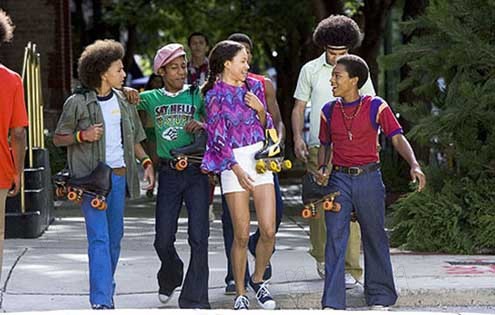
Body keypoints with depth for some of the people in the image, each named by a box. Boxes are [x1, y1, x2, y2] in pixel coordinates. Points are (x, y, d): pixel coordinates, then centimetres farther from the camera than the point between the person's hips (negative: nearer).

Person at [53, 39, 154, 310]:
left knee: (114, 236, 11)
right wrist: (82, 136, -17)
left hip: (119, 175, 6)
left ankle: (106, 291, 25)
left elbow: (133, 138, 19)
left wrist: (146, 162, 5)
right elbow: (58, 138, 1)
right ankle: (101, 301, -18)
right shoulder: (77, 103, -5)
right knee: (99, 237, -13)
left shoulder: (123, 101, 12)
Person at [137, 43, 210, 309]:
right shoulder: (152, 98, 9)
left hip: (196, 171, -2)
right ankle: (170, 276, 36)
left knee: (198, 237, -7)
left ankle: (194, 300, -2)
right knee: (163, 240, 4)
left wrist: (203, 125, -17)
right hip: (168, 174, 2)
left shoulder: (196, 95, 4)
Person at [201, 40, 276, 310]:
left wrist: (260, 109, -5)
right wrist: (237, 169, -14)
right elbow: (217, 138, -7)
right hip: (233, 162, -4)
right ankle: (240, 294, 8)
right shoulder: (215, 95, -5)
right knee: (242, 234, -4)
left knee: (268, 230, -3)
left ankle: (258, 279, 21)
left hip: (259, 157, 4)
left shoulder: (253, 86, 10)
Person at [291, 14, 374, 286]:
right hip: (318, 149, 1)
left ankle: (351, 270, -10)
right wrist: (297, 138, -3)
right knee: (318, 206, 3)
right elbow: (299, 107, 11)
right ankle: (322, 258, 24)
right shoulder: (310, 70, 7)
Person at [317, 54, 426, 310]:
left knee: (375, 238, 7)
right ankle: (332, 303, -7)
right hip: (339, 179, 2)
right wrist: (322, 168, -2)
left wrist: (414, 165, -21)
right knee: (335, 238, -6)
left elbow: (397, 138, -6)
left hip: (368, 178, -2)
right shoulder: (329, 111, 7)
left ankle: (380, 298, 20)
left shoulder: (376, 107, -3)